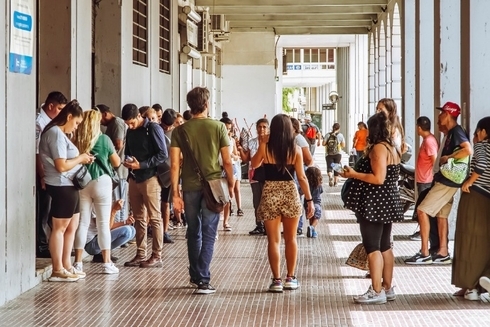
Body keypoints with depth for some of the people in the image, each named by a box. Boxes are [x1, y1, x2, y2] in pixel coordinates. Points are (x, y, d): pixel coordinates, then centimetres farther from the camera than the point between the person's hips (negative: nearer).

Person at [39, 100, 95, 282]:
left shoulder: (59, 133, 16)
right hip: (62, 187, -10)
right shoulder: (56, 133, -16)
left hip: (68, 186, 10)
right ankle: (57, 270, 2)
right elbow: (61, 166, -23)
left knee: (72, 227, 14)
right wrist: (80, 158, -9)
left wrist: (81, 159, 4)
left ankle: (66, 267, 20)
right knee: (60, 228, -4)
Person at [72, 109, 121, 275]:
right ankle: (107, 263, 5)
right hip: (101, 181, -3)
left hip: (81, 182, 3)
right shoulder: (104, 139, -5)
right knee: (104, 223, 2)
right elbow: (116, 163, 4)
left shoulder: (76, 140, 1)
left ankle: (78, 262, 8)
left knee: (82, 222, 8)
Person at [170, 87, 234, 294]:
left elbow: (175, 165, -3)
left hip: (190, 187, 2)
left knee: (193, 233, 16)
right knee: (208, 234, 0)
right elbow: (227, 162, -3)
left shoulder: (180, 131, 1)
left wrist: (175, 194, 0)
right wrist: (231, 185, 10)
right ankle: (203, 280, -7)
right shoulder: (218, 127, -2)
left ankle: (195, 276, 26)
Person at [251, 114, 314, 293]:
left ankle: (277, 280, 4)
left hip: (270, 194, 0)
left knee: (273, 240, 5)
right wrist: (309, 199, 3)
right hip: (290, 193, 0)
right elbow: (301, 177, -4)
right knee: (290, 239, 14)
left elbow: (254, 164, 13)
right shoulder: (295, 149, -4)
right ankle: (290, 278, 18)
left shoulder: (266, 147, -5)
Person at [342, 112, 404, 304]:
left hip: (374, 204, -10)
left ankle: (377, 292, -6)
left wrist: (354, 174, -13)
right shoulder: (392, 148, 13)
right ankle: (387, 288, 18)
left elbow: (378, 178, -23)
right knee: (384, 246, 14)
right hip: (387, 202, 10)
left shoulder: (379, 148, -16)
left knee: (372, 247, -6)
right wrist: (358, 173, 21)